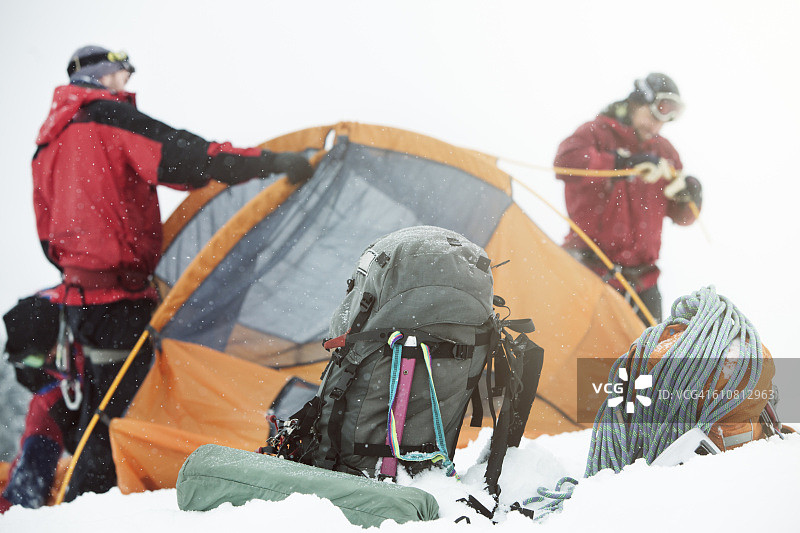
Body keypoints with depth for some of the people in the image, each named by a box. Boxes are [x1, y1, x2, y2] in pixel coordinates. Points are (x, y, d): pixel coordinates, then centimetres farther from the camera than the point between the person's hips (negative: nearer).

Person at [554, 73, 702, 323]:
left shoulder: (663, 151, 17)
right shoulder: (596, 133, 2)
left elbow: (681, 216, 18)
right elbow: (566, 161, -22)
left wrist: (688, 196, -6)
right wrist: (624, 163, -24)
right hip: (594, 273, -5)